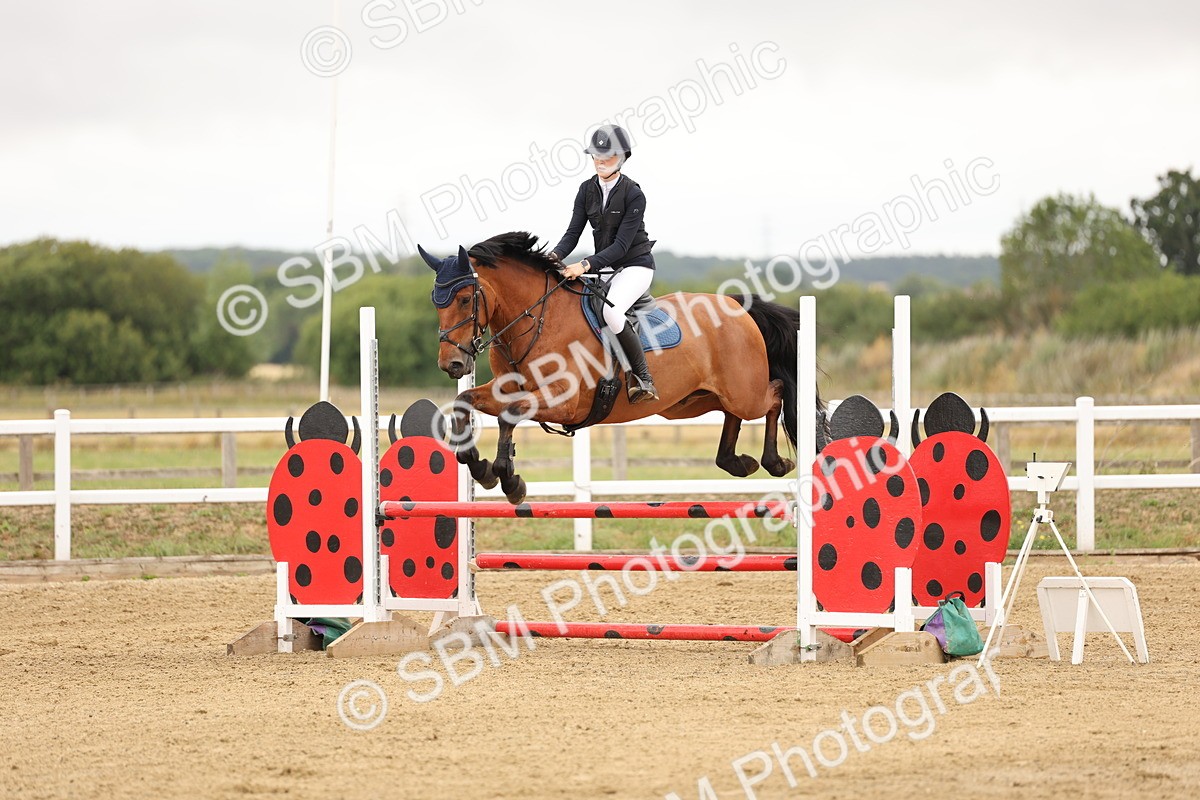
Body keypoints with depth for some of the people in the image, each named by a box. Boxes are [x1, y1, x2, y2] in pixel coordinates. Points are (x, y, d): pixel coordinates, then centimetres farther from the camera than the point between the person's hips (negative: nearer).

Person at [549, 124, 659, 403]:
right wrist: (555, 256, -23)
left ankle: (643, 379, -25)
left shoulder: (634, 195, -16)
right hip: (605, 268, 7)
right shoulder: (587, 190, 2)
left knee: (610, 311, -34)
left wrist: (586, 265, -33)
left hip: (635, 265, -7)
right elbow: (573, 232, -2)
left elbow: (621, 244, -22)